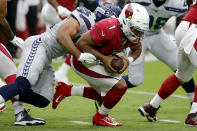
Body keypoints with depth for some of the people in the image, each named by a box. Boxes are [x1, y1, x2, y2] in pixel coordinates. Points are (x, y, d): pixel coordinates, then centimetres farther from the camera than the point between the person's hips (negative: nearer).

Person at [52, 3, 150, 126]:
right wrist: (104, 58, -27)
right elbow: (82, 43, -28)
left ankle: (67, 90, 29)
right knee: (121, 86, -14)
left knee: (104, 95, 22)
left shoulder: (134, 34, -9)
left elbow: (137, 49, 12)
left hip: (96, 61, 9)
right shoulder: (108, 28, -33)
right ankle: (100, 117, 7)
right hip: (82, 61, -9)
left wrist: (128, 60, -10)